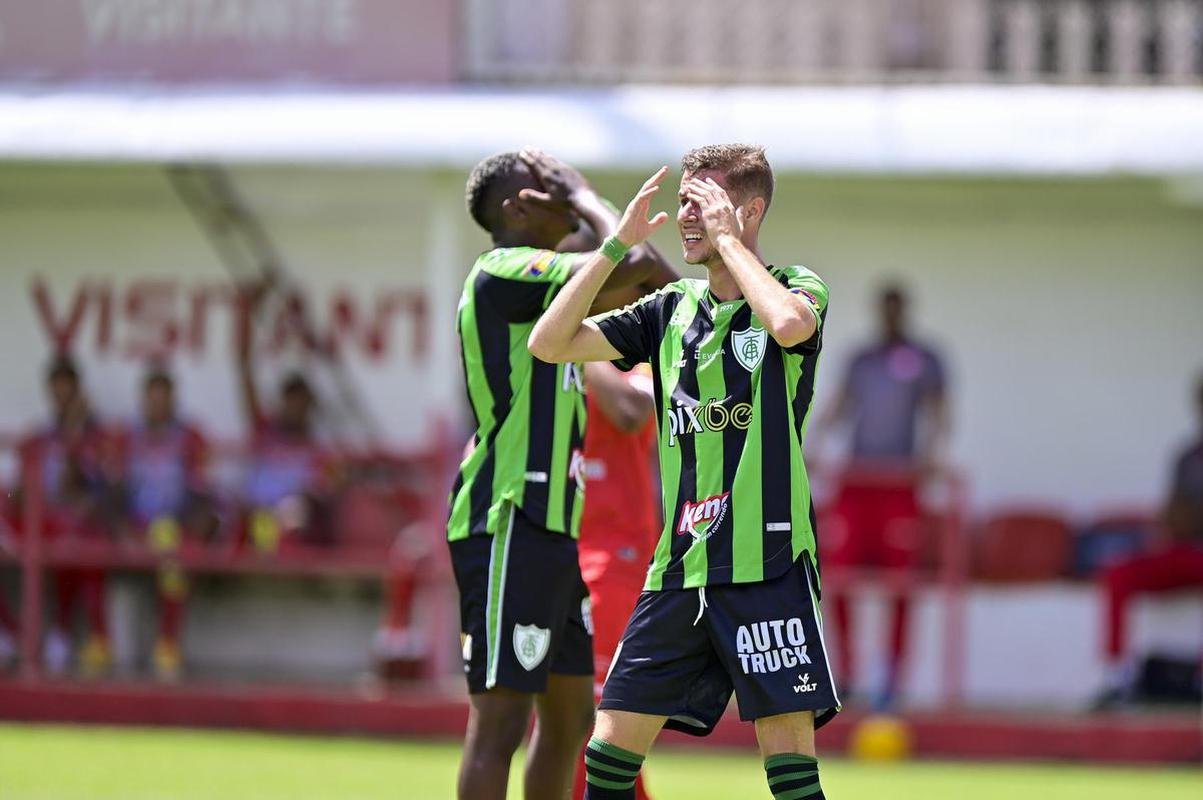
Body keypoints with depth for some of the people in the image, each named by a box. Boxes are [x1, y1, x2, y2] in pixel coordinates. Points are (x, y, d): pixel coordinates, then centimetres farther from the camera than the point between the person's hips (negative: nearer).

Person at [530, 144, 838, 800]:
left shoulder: (796, 287, -1)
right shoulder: (672, 309, 14)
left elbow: (790, 324, -27)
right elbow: (549, 342, 8)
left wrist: (726, 236, -14)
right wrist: (618, 245, 0)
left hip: (767, 567, -5)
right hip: (679, 568, 5)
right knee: (613, 744, 2)